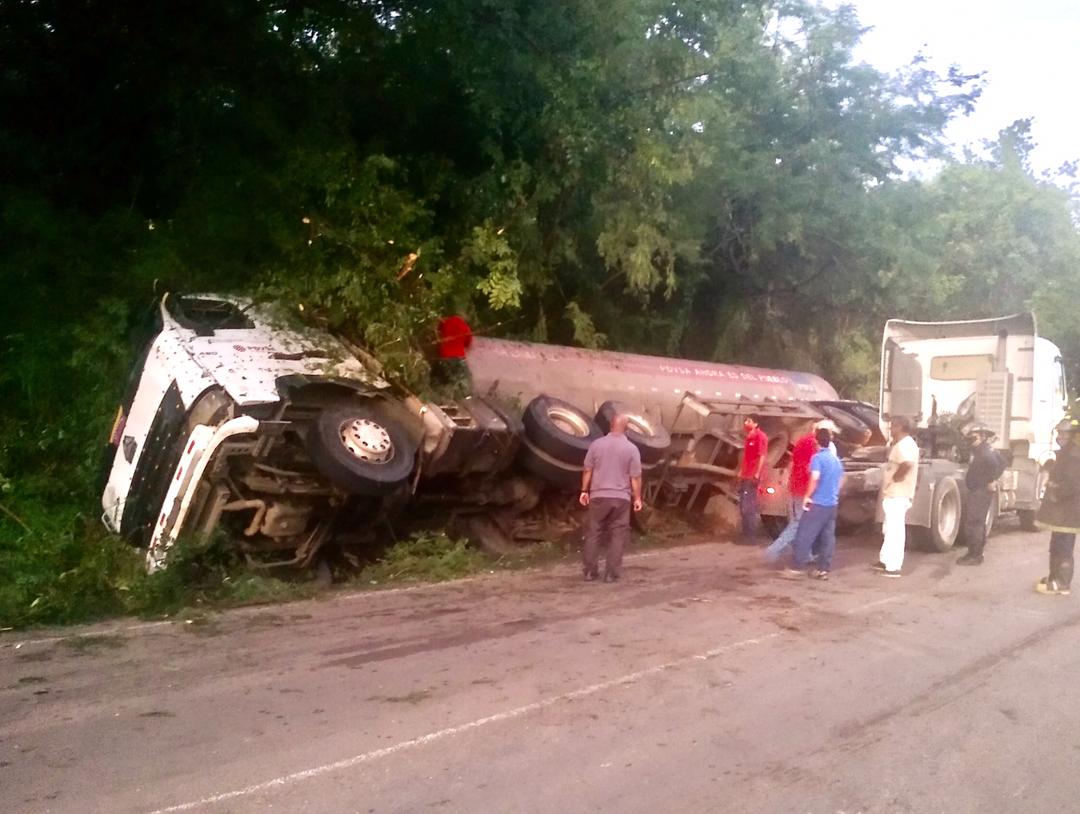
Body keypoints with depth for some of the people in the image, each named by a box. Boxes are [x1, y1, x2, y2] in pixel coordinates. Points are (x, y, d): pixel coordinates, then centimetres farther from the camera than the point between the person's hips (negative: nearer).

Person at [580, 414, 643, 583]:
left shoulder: (596, 444, -1)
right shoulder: (631, 449, -5)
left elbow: (587, 470, 1)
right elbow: (635, 477, -5)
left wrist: (584, 490, 11)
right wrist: (637, 498, 3)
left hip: (598, 496, 2)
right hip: (621, 497, -1)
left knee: (594, 533, 10)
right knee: (617, 536, 6)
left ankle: (590, 571, 13)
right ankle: (611, 573, 4)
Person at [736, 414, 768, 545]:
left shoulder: (760, 437, -11)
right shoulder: (749, 437, 17)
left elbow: (762, 456, -17)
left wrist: (757, 474, -22)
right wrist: (741, 472, 19)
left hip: (753, 476, -10)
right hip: (745, 476, 10)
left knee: (750, 507, -7)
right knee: (744, 507, 13)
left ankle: (752, 536, -2)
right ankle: (747, 534, 20)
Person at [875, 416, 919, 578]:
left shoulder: (904, 445, -19)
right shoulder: (903, 444, 16)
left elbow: (907, 464, -37)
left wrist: (894, 479, -23)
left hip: (897, 495, -11)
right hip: (895, 494, 11)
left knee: (895, 530, -6)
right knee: (889, 529, 18)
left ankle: (893, 567, -2)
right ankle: (886, 560, 27)